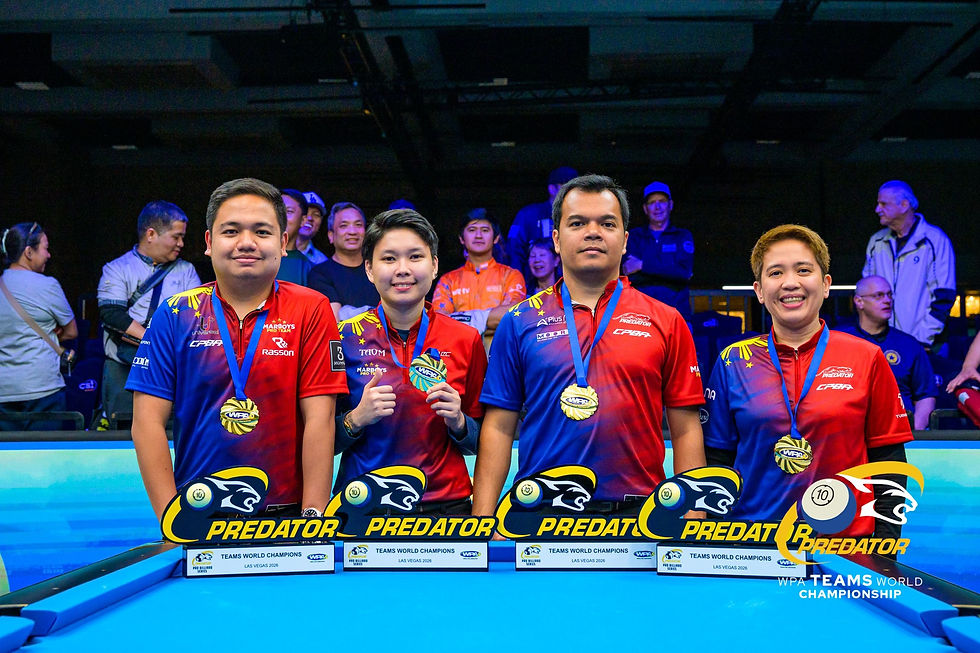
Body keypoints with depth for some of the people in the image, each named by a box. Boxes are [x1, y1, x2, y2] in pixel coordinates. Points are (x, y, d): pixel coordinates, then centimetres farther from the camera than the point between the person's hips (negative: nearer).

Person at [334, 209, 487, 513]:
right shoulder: (344, 338, -5)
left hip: (447, 501, 1)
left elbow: (481, 442, 7)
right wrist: (357, 419, -18)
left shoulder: (466, 340, -1)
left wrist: (458, 422, -13)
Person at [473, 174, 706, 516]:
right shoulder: (520, 322, 5)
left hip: (638, 509, 0)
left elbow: (685, 430, 4)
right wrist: (483, 525, -5)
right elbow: (498, 428, 2)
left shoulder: (666, 322, 6)